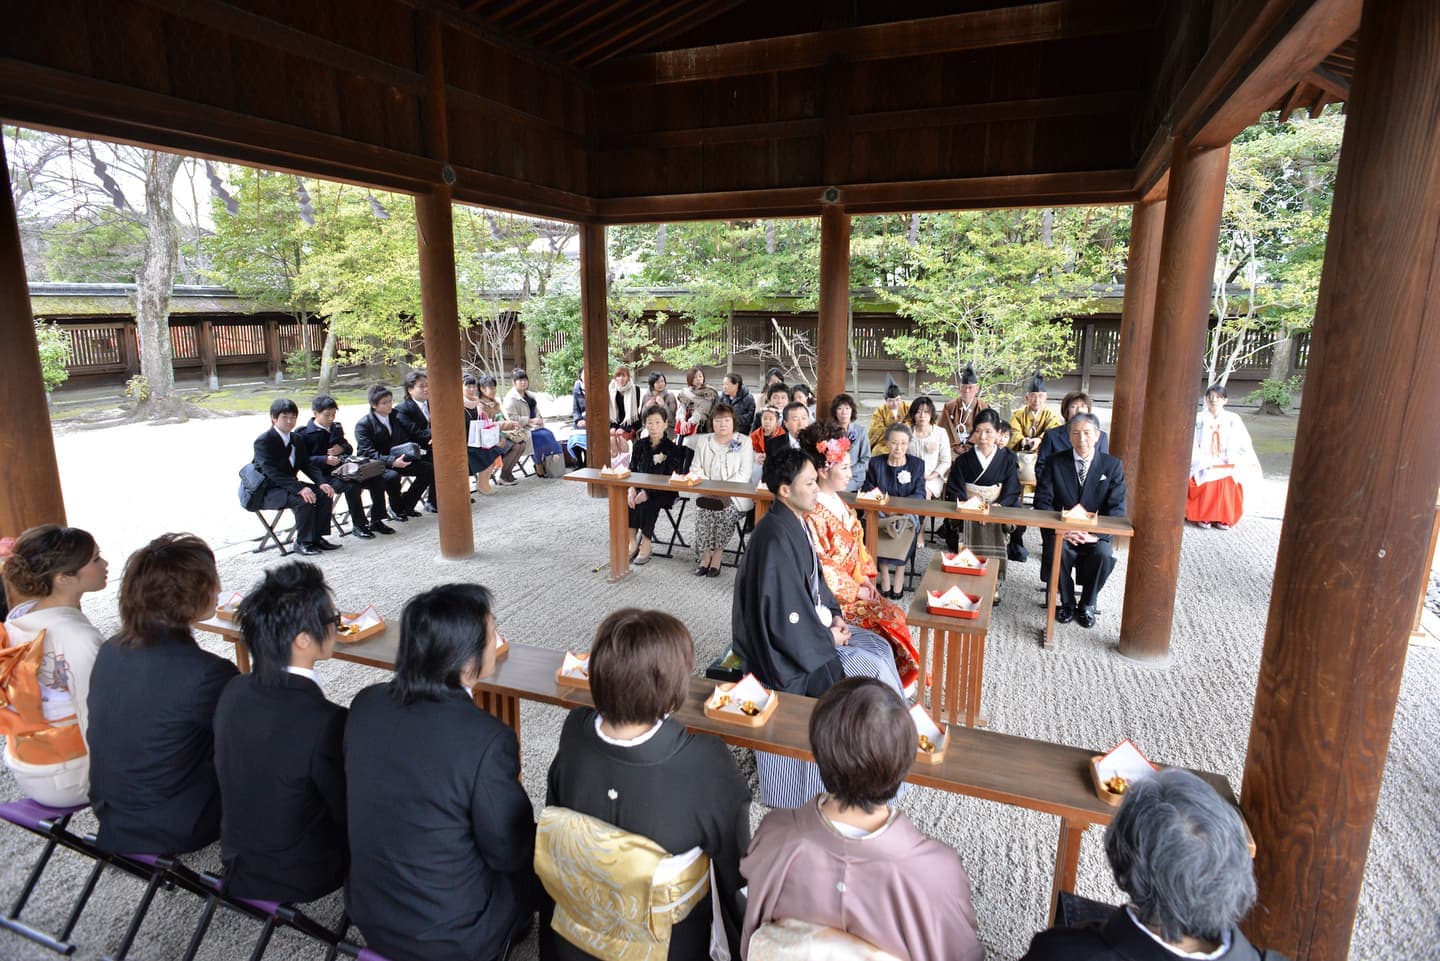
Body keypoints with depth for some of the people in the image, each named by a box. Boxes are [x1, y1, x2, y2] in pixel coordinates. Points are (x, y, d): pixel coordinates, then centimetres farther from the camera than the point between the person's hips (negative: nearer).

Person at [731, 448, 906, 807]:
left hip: (808, 623, 9)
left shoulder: (796, 521, 1)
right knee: (870, 669, -9)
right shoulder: (776, 538, -28)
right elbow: (784, 615, -26)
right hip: (788, 644, -9)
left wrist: (834, 614, 1)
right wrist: (828, 638, -14)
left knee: (879, 648, 10)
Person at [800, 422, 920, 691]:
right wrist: (857, 591, -12)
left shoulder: (840, 504, 7)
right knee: (888, 621, -13)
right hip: (835, 597, -8)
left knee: (896, 615, -1)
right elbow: (821, 570, -19)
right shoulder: (813, 515, -21)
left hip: (857, 586, 8)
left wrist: (867, 579, 3)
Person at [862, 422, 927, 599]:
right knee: (879, 528, -31)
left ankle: (899, 575, -14)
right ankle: (884, 576, -16)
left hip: (907, 512, 0)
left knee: (907, 528, -32)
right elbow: (867, 490, 6)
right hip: (881, 513, 0)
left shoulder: (917, 464, 4)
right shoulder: (875, 463, 6)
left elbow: (919, 495, -2)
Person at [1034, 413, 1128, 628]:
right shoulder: (1055, 463, 3)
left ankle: (1087, 604, -2)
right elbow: (1042, 501, -4)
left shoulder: (1112, 465, 3)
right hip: (1060, 531, 0)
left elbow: (1117, 508, -3)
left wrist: (1096, 534, -19)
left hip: (1094, 533, 0)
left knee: (1104, 555, -30)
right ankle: (1066, 602, -4)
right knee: (1057, 551, -32)